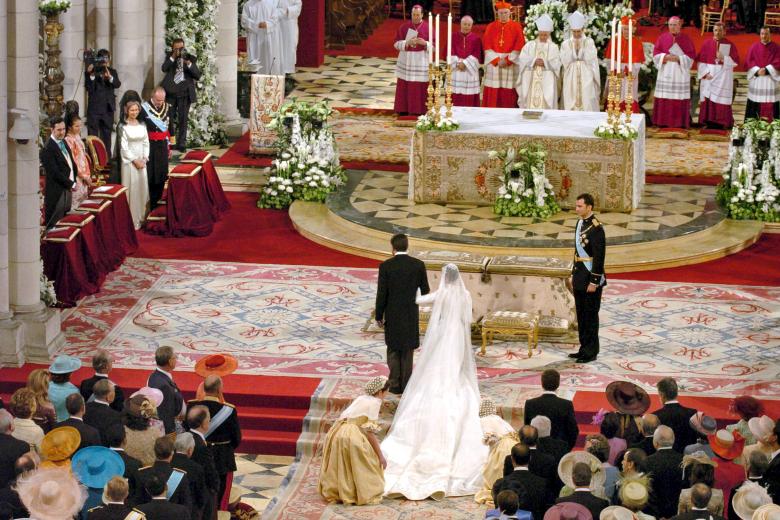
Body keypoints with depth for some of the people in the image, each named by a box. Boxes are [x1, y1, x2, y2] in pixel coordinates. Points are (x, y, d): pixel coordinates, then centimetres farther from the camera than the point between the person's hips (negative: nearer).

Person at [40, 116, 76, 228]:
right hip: (57, 192, -9)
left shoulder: (64, 142, 11)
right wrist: (71, 184, -13)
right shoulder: (48, 149, -18)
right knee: (54, 224, -4)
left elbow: (71, 163, 19)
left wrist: (73, 182, 7)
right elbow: (54, 172, -20)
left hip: (68, 188, 9)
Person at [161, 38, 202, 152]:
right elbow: (164, 68, -10)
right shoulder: (170, 57, 8)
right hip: (171, 92, 1)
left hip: (184, 92, -1)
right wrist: (173, 57, -18)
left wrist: (189, 64, -17)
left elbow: (198, 75, -3)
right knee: (169, 118, 1)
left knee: (183, 120, 0)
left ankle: (181, 144, 5)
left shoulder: (190, 58, 5)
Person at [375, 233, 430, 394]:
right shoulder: (418, 265, -6)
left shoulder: (385, 266, -12)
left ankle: (395, 385, 7)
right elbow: (425, 291, 1)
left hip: (392, 315, -2)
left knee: (393, 350, 11)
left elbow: (381, 293, -10)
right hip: (411, 314, 2)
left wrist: (379, 316, 0)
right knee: (407, 351, 11)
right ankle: (406, 385, 12)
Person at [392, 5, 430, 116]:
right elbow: (396, 44, 0)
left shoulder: (428, 28, 0)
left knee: (420, 88, -3)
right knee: (404, 86, 0)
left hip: (422, 62, -1)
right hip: (406, 61, 1)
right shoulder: (403, 27, 3)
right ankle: (403, 110, 6)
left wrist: (424, 43, -21)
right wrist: (407, 42, -18)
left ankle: (419, 110, 3)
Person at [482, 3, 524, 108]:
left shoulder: (516, 27, 4)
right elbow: (487, 46, 2)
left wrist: (507, 60, -12)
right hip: (493, 64, 1)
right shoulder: (490, 27, 9)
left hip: (511, 64, -1)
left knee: (509, 95, -4)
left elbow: (519, 46, -3)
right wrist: (496, 60, -11)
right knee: (492, 96, -1)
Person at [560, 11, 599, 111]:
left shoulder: (589, 42, 5)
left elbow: (590, 59, -5)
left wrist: (581, 48, -10)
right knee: (570, 106, -3)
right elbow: (564, 61, -3)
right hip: (570, 80, 1)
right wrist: (574, 49, -9)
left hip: (586, 79, -1)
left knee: (587, 105, -7)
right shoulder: (566, 44, 8)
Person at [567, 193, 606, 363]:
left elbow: (599, 256, -20)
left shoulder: (596, 227, -19)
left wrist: (594, 282, -20)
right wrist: (573, 275, 18)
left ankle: (591, 351, 7)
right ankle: (584, 348, 23)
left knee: (590, 314, 0)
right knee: (581, 314, 14)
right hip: (580, 277, 9)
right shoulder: (580, 223, 9)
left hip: (591, 278, -9)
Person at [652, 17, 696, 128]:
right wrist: (666, 57, -14)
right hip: (665, 72, 1)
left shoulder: (686, 40, 3)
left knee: (679, 98, -4)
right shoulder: (662, 38, 8)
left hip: (680, 73, -1)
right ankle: (663, 121, 2)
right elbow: (656, 53, 4)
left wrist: (678, 58, -14)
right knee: (664, 98, -2)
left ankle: (679, 122, -1)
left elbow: (691, 56, -1)